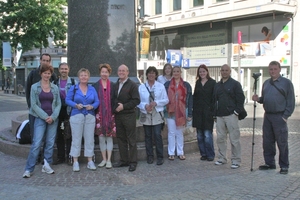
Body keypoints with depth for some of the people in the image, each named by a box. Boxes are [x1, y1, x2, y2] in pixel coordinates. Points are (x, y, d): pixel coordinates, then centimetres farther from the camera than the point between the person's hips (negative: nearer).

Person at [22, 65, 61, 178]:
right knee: (36, 143, -8)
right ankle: (28, 169, -3)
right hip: (40, 118, -3)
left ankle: (46, 166, 15)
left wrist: (53, 117, -9)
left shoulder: (55, 88, 8)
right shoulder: (35, 87, 1)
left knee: (50, 143, 4)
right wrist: (45, 116, -10)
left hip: (53, 119, 3)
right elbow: (34, 104, -4)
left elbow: (58, 104, 6)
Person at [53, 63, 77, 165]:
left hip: (69, 111, -3)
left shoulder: (73, 82, 1)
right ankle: (60, 157, 18)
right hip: (58, 111, 3)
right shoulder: (55, 83, 9)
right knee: (59, 135, 8)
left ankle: (70, 157, 11)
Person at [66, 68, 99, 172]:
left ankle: (90, 161, 12)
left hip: (90, 116, 2)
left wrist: (92, 106, -13)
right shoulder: (73, 88, 5)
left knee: (89, 139, 3)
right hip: (76, 116, -2)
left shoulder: (92, 89, 10)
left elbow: (97, 101, 7)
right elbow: (67, 100, 1)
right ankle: (75, 162, 6)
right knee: (76, 139, -1)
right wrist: (76, 105, -15)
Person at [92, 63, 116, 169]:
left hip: (110, 115, -1)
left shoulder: (113, 85, 5)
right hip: (99, 115, 1)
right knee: (101, 137, 5)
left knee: (109, 137, 2)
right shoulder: (95, 85, 6)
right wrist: (94, 113, -3)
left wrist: (115, 112, -4)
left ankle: (109, 160, 9)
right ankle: (104, 159, 16)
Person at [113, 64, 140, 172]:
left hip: (129, 115, -6)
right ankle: (123, 160, 21)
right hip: (118, 116, 6)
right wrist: (115, 108, 2)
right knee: (120, 139, 11)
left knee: (131, 139, 0)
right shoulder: (115, 85, 13)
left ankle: (133, 162, 7)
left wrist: (124, 106, -16)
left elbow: (136, 100, -11)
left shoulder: (132, 85, -5)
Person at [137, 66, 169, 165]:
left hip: (157, 114, -1)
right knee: (148, 136, 7)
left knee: (157, 135, -6)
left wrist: (155, 103, -13)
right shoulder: (141, 87, 4)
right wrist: (145, 106, -16)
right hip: (146, 114, 1)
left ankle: (160, 157, 3)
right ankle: (150, 156, 18)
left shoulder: (161, 86, 4)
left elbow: (166, 100, 2)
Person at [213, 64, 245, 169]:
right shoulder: (217, 85, 17)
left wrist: (237, 111, -10)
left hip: (231, 115, -6)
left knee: (234, 139, -5)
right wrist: (215, 113, 14)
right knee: (220, 138, 9)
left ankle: (236, 160, 2)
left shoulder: (235, 84, 0)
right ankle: (222, 158, 20)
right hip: (219, 116, 6)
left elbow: (241, 98, -4)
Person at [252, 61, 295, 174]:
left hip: (279, 117, -6)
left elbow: (291, 101, -4)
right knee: (267, 142, 10)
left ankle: (284, 166, 10)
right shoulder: (266, 83, 14)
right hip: (267, 116, 6)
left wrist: (286, 116, -11)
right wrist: (258, 99, -1)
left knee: (282, 143, 0)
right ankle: (270, 163, 22)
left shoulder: (286, 83, -2)